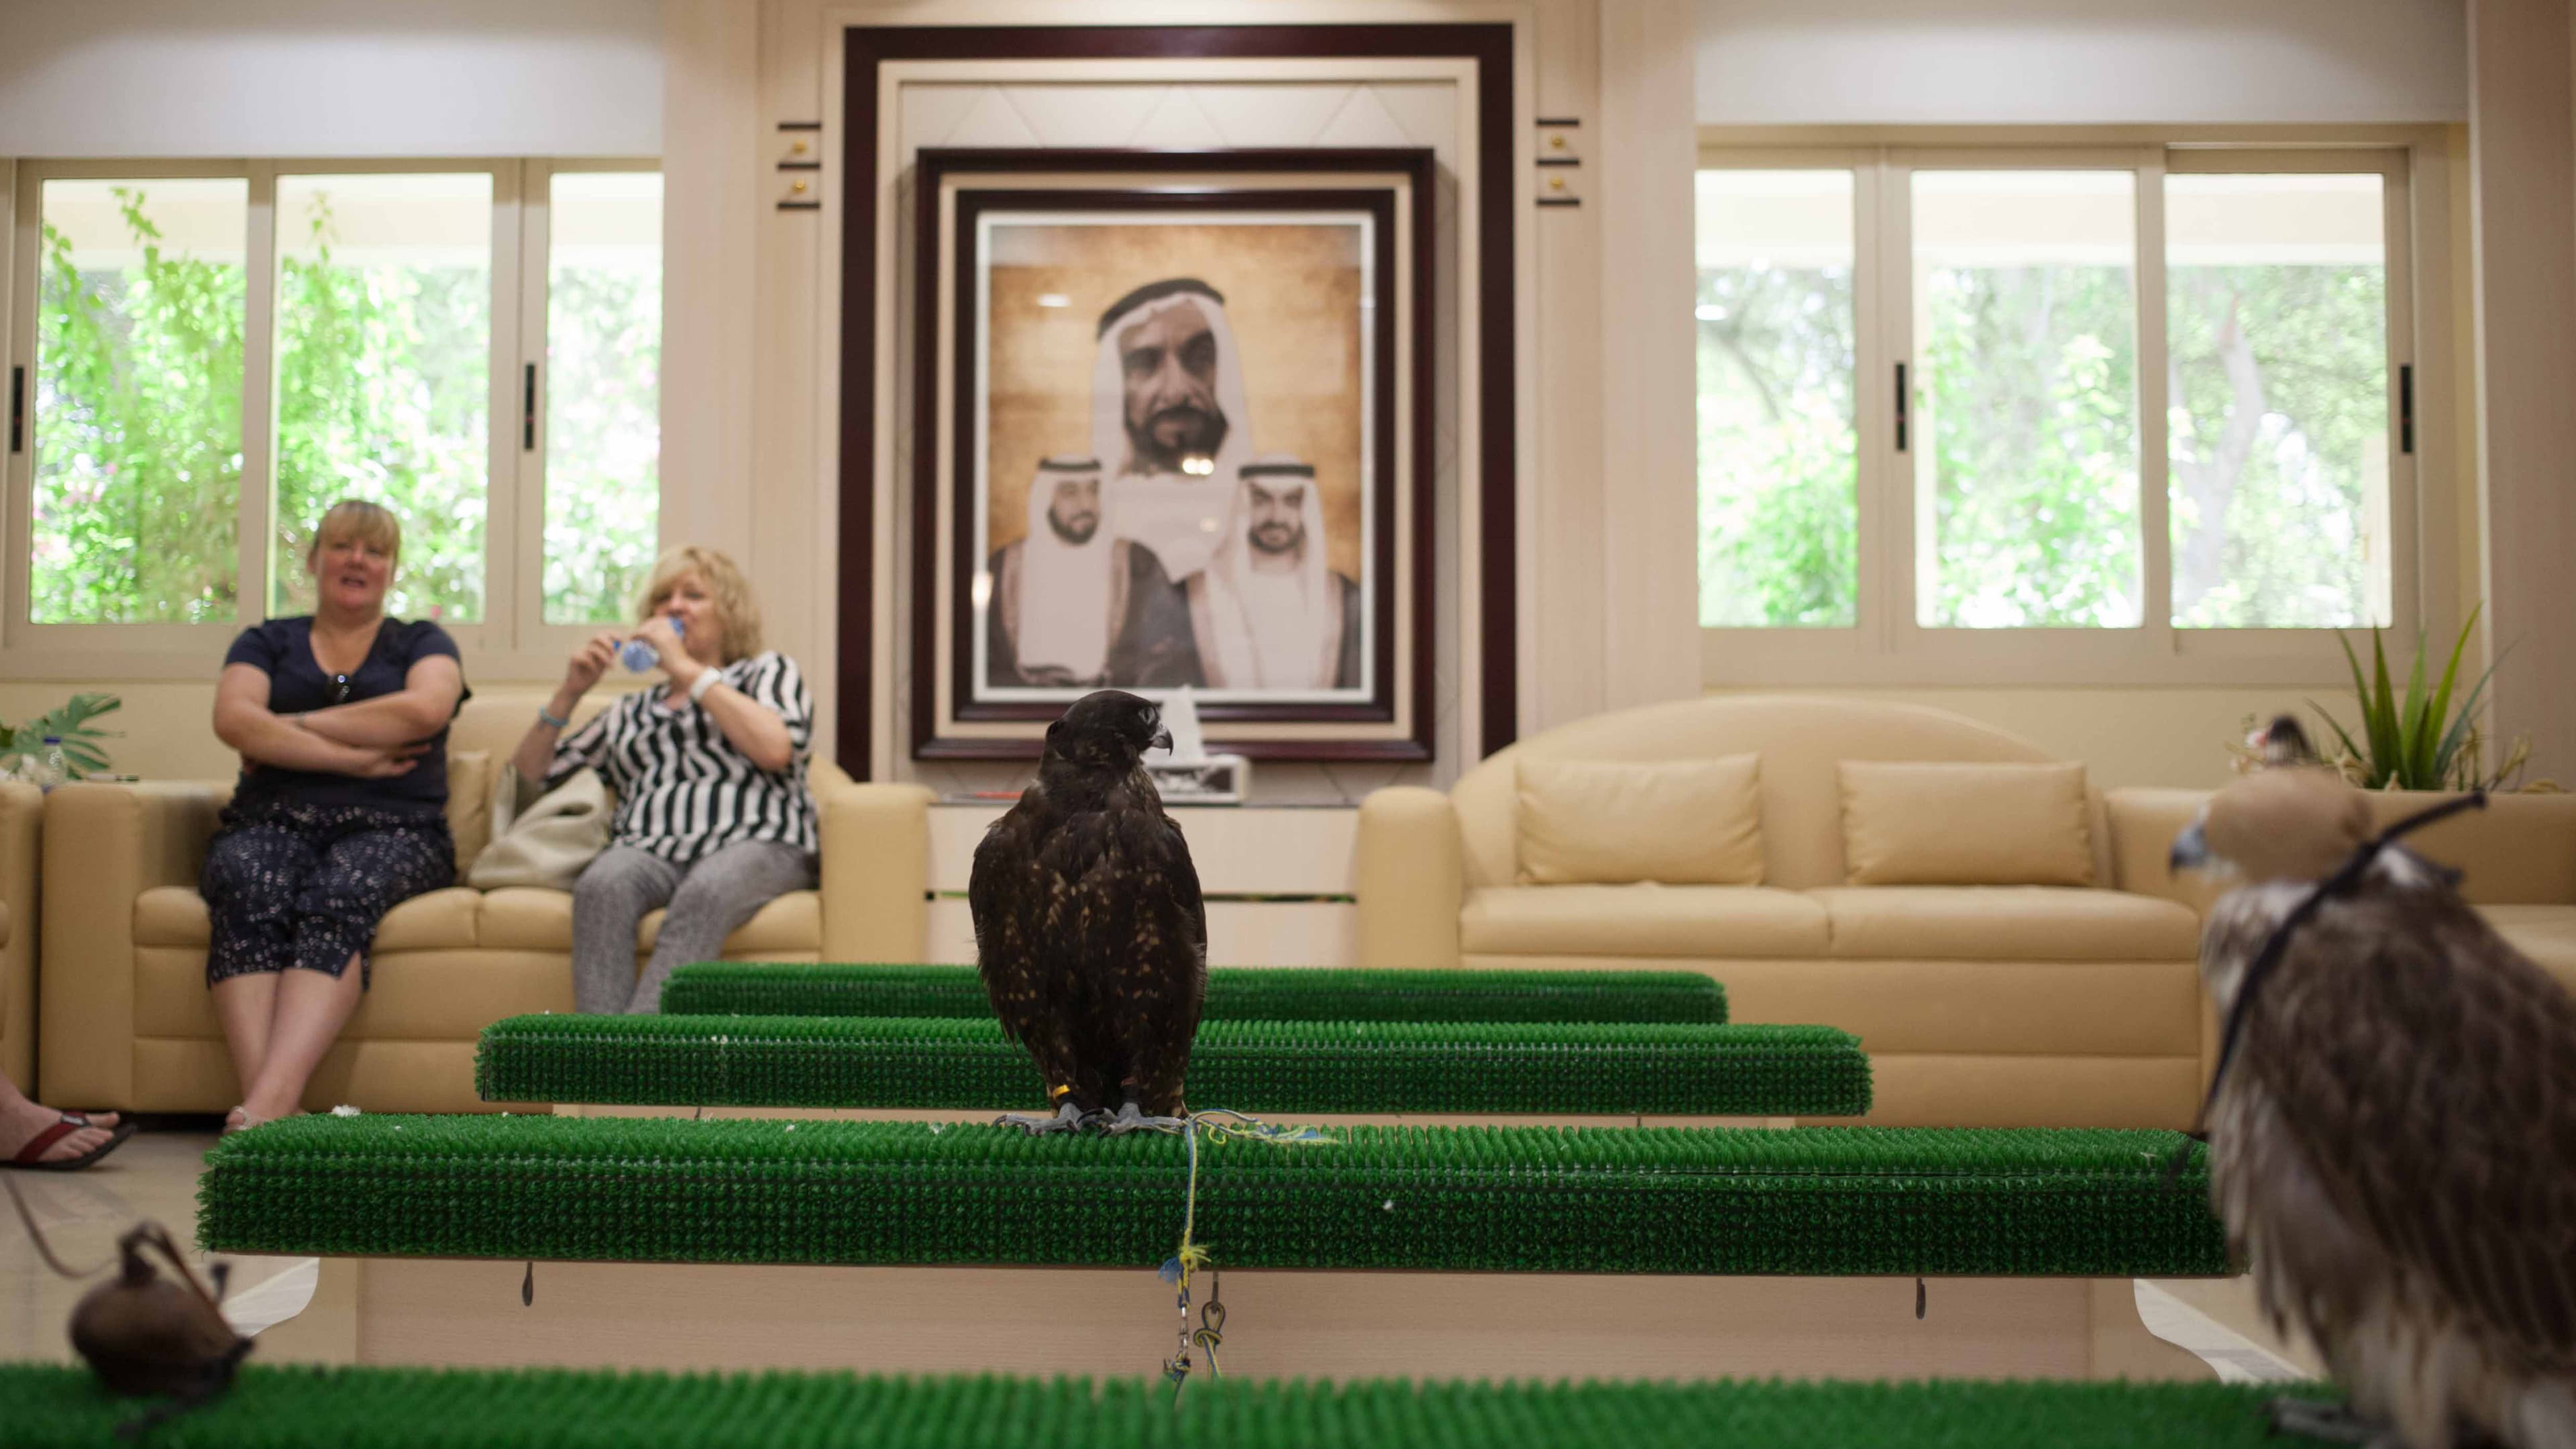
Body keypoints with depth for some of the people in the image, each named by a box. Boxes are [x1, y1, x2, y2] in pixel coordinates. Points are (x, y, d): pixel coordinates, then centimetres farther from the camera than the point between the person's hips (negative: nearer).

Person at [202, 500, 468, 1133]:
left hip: (391, 827, -1)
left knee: (339, 895, -36)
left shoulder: (422, 643, 20)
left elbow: (425, 709, -4)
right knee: (248, 890, -34)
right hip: (274, 819, 1)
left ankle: (272, 1100, -52)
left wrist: (289, 729, -2)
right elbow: (233, 719, 2)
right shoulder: (266, 642, 23)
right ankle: (257, 1098, -49)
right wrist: (355, 757, -7)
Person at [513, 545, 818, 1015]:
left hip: (752, 842, -3)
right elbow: (529, 778, 27)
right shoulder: (631, 712, 32)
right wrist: (569, 693, 16)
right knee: (602, 884, -34)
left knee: (705, 891, -39)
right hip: (649, 851, 3)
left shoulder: (767, 671, 23)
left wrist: (687, 669, 2)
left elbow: (775, 749, -1)